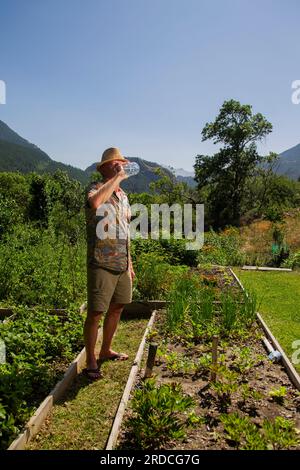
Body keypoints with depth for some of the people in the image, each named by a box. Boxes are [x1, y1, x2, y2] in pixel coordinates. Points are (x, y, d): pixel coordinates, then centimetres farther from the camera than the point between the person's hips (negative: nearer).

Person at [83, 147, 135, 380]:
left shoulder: (123, 195, 13)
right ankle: (91, 360, 16)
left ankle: (106, 350, 34)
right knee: (96, 312, -1)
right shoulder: (96, 188, -10)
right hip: (101, 264, -8)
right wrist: (116, 178, -25)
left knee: (117, 308, 16)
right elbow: (95, 202, -38)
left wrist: (129, 263, 18)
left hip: (121, 263, 8)